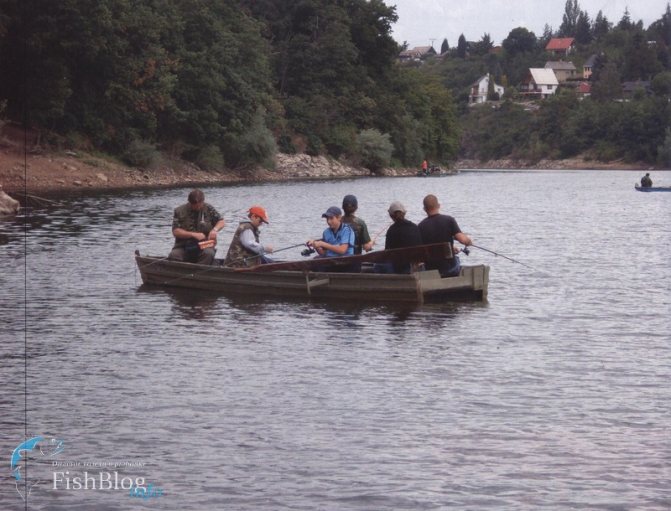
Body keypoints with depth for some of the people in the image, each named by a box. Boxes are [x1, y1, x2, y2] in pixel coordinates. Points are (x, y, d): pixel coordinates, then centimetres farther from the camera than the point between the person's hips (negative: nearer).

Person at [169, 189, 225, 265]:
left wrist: (215, 230, -9)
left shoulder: (208, 209, 7)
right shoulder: (179, 211, 1)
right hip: (183, 246, 0)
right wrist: (194, 234, -16)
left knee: (208, 254, -34)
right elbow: (175, 231, -5)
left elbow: (221, 222, 15)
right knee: (173, 256, -30)